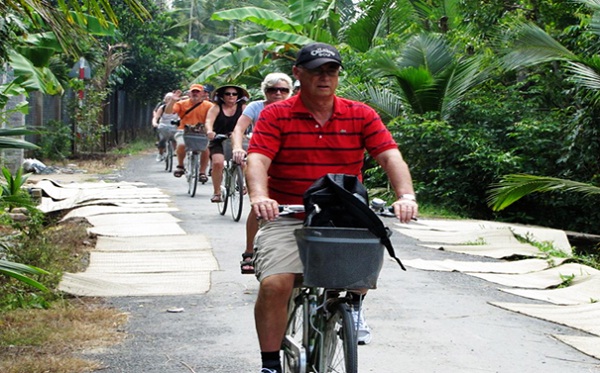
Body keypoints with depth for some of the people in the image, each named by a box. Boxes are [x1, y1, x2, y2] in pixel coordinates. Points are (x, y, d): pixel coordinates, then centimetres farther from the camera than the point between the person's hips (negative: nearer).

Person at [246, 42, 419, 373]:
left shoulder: (361, 116, 4)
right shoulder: (275, 116, -1)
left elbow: (391, 156, -6)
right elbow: (257, 159, -14)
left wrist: (406, 196, -25)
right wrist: (259, 196, -35)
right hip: (287, 218, -2)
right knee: (274, 284, -21)